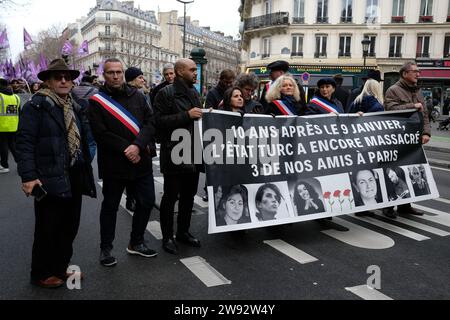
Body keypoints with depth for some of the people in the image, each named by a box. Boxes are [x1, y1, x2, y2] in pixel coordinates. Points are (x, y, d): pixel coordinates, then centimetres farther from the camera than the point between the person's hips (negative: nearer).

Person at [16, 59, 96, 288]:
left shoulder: (74, 108, 16)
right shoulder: (36, 106, -7)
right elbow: (25, 142, -13)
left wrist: (85, 170, 14)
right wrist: (28, 176, -21)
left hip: (74, 179, 7)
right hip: (50, 180, -7)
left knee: (69, 227, 15)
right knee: (47, 229, 5)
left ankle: (60, 268, 32)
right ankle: (41, 274, 23)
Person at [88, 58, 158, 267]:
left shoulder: (137, 96, 6)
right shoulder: (97, 101, -4)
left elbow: (150, 123, -3)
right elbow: (100, 133, -13)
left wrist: (137, 145, -18)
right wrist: (125, 150, -16)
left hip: (140, 161, 4)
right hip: (113, 164, -3)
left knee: (147, 201, 10)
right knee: (110, 206, 9)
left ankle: (136, 243, 29)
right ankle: (106, 248, 25)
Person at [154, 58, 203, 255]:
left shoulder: (194, 93, 14)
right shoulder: (166, 93, -8)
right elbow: (159, 121, -18)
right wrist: (187, 115, -20)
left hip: (193, 155, 7)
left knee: (189, 195, 15)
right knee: (170, 197, 4)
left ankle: (183, 232, 30)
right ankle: (167, 237, 16)